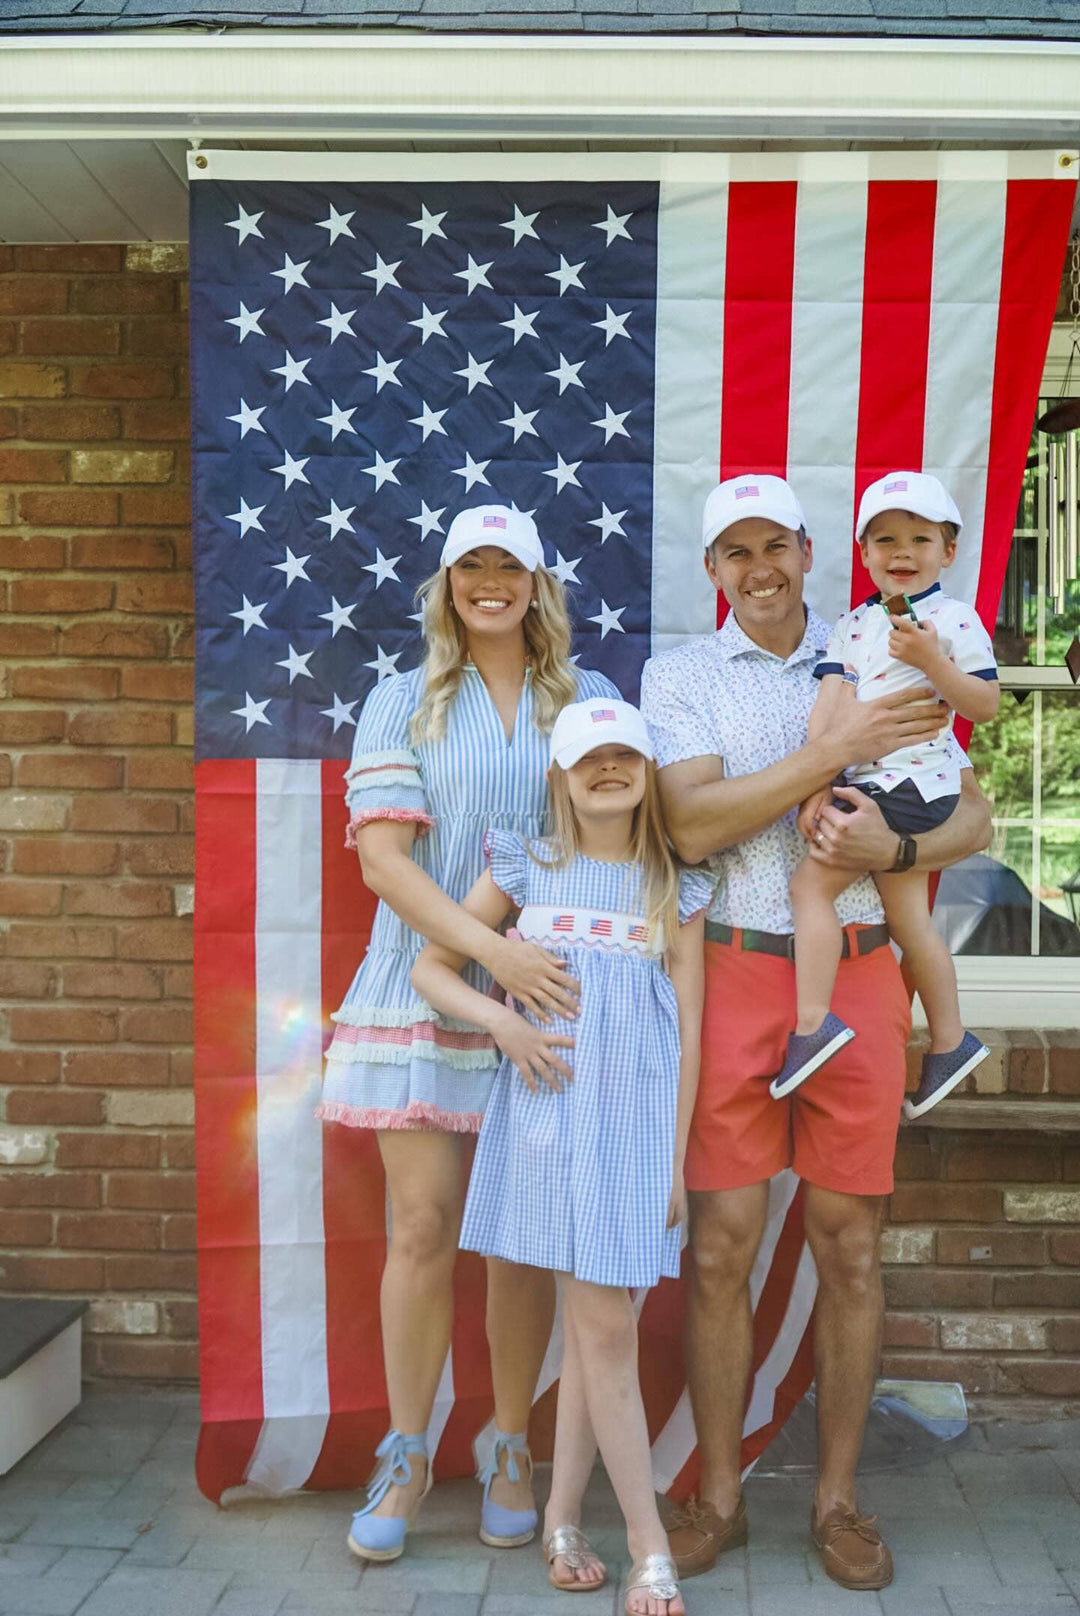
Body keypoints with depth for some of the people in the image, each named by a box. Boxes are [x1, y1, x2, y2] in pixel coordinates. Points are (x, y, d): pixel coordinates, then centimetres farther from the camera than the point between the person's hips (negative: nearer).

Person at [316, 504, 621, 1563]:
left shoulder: (591, 702, 8)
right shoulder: (403, 704, 3)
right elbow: (382, 857, -7)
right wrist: (493, 950, -19)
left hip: (547, 1000, 1)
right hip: (425, 991, -1)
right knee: (422, 1227, 0)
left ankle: (510, 1454, 23)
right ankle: (405, 1457, 18)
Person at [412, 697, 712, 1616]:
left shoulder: (677, 892, 8)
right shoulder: (526, 871, 5)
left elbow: (688, 1031, 5)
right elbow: (431, 967, 8)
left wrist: (675, 1154, 0)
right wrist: (504, 1023, -9)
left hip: (636, 1123, 2)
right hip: (548, 1114, -1)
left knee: (591, 1324, 6)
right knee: (605, 1327, -2)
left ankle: (563, 1522, 22)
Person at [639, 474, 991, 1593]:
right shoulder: (679, 677, 5)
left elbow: (973, 817, 7)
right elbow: (691, 826, -11)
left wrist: (892, 847, -14)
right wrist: (837, 749, -15)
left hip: (858, 973, 2)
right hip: (734, 969, -1)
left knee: (850, 1248, 7)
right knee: (721, 1249, 2)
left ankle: (837, 1498, 23)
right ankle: (717, 1496, 19)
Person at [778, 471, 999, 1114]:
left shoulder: (954, 619, -4)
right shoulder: (853, 626, 12)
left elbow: (985, 705, -8)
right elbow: (829, 702, 1)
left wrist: (930, 660, -21)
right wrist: (817, 783, -11)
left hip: (912, 780, -7)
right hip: (875, 786, 7)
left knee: (811, 883, -15)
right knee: (909, 920, 14)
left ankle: (814, 1022, -9)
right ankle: (950, 1042, 27)